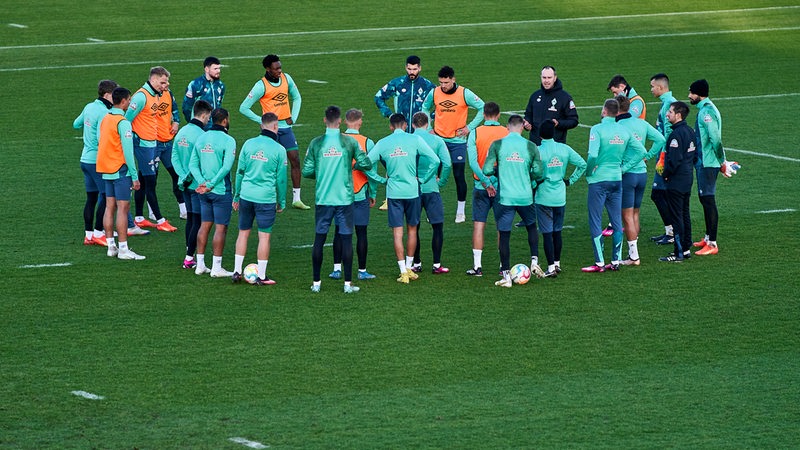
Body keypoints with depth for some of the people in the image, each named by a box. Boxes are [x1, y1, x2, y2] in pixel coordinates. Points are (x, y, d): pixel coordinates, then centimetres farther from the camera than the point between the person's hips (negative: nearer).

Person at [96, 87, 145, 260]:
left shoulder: (104, 119, 9)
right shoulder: (122, 122, -16)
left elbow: (100, 142, 13)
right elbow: (128, 151, -17)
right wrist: (135, 176, -14)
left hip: (106, 171, 8)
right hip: (121, 171, -8)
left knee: (110, 207, 11)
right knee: (123, 208, -6)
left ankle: (111, 246, 15)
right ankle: (123, 249, -6)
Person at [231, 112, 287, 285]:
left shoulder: (248, 144, 3)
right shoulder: (279, 150, -5)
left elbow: (240, 171, 8)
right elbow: (281, 179, -1)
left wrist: (236, 196, 17)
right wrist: (281, 202, 10)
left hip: (246, 195, 3)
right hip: (266, 198, -3)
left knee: (243, 233, 13)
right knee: (264, 236, 2)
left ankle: (237, 271, 15)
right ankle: (261, 276, 4)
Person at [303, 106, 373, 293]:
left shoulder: (316, 143, -2)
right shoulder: (350, 142, -4)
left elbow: (307, 171, -2)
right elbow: (366, 164, -5)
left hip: (322, 199, 1)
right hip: (345, 199, -1)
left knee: (319, 239, 8)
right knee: (346, 239, 4)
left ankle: (316, 283, 11)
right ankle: (348, 283, 3)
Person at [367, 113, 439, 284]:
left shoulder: (383, 143, 1)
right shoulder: (415, 140, -3)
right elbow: (435, 160, -9)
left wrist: (382, 180, 7)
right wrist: (422, 178, 2)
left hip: (393, 192, 0)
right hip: (412, 191, 0)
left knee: (397, 232, 3)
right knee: (412, 230, 16)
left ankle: (403, 272, -2)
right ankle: (409, 268, 22)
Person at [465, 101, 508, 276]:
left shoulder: (475, 133, -4)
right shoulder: (507, 133, -2)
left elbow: (472, 162, -12)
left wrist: (485, 182, -13)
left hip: (481, 187, -1)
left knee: (478, 225, 4)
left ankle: (477, 266, 1)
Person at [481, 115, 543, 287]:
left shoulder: (497, 145, -4)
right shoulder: (531, 146, -1)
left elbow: (487, 170, -8)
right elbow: (538, 172, -2)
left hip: (504, 197, -1)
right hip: (525, 197, 1)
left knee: (504, 235, 4)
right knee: (532, 227, 26)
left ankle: (506, 276, 3)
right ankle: (534, 261, 16)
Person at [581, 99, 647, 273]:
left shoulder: (597, 129, -13)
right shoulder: (624, 131, 5)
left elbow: (593, 155, -24)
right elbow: (641, 151, 7)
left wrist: (588, 171, -7)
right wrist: (624, 167, 8)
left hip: (598, 180, -5)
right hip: (617, 179, 5)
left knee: (595, 221, 1)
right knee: (617, 221, 12)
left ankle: (600, 263, -1)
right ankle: (616, 261, 14)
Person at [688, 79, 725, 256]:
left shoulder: (707, 112, -19)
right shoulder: (704, 110, 14)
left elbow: (715, 139, -23)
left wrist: (722, 161, -16)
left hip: (708, 164, -11)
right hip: (702, 162, 11)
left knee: (709, 201, -9)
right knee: (704, 200, 18)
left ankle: (712, 244, -8)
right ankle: (708, 238, 29)